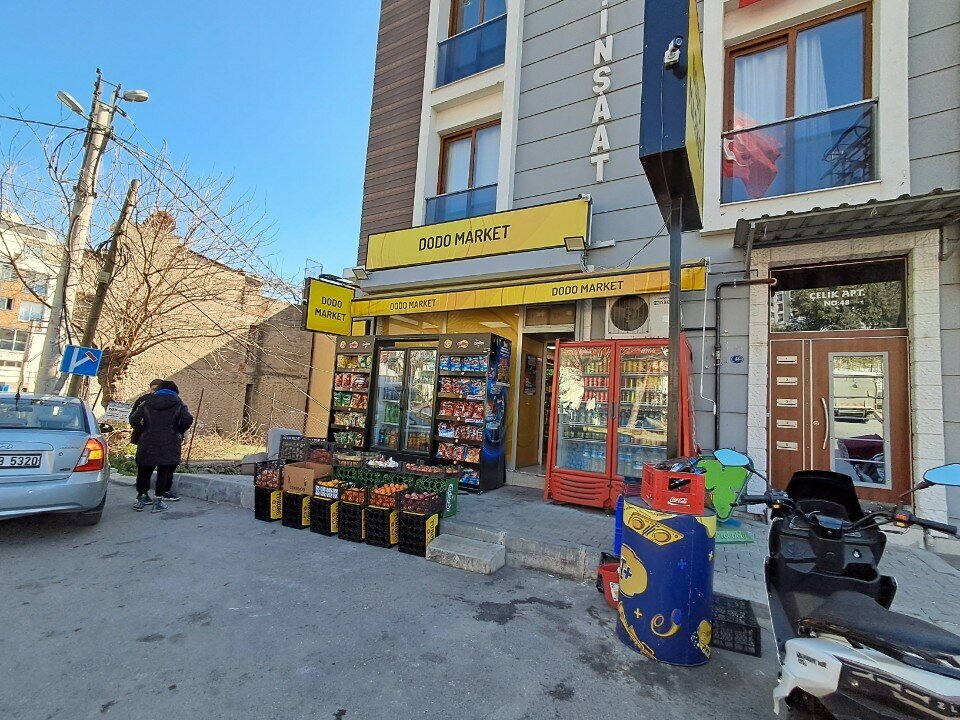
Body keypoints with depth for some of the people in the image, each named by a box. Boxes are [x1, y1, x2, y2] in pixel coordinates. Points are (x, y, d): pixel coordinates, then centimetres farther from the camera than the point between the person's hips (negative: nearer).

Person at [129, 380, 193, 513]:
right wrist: (179, 432, 5)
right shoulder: (178, 403, 4)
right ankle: (158, 501, 7)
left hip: (148, 443, 2)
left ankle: (141, 498, 21)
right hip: (169, 444, -2)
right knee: (163, 471, 6)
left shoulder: (146, 403, 10)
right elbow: (188, 419, -10)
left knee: (145, 471, 15)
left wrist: (143, 430, 15)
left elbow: (133, 419, 0)